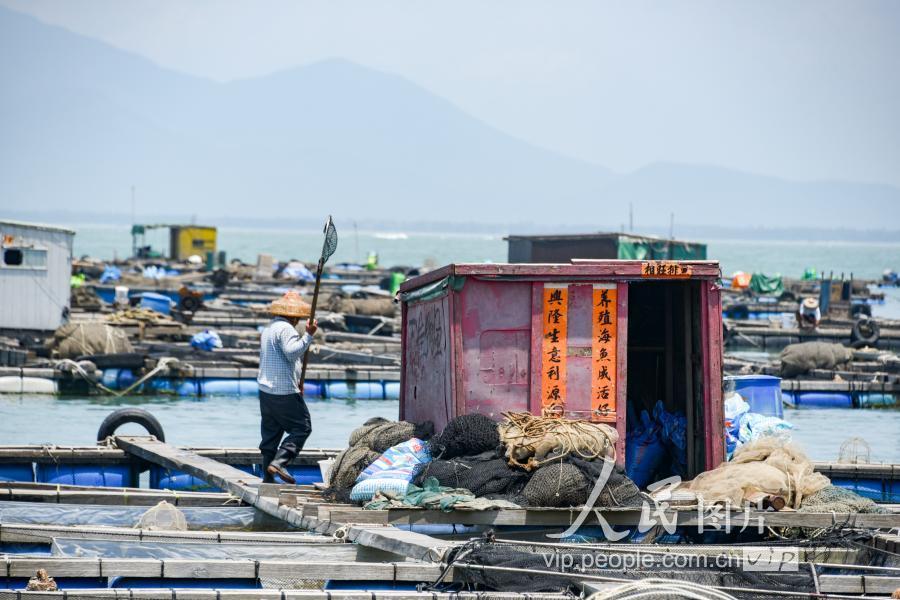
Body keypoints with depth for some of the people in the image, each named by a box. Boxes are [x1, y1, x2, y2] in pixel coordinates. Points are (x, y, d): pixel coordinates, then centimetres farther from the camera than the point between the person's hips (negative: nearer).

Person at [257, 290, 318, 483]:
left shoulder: (268, 329, 20)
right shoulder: (286, 329, -11)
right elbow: (292, 352, -26)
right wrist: (308, 335, -24)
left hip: (266, 389, 10)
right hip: (284, 392, -10)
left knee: (271, 432, 11)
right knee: (302, 427, -4)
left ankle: (268, 477, 10)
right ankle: (279, 462, -15)